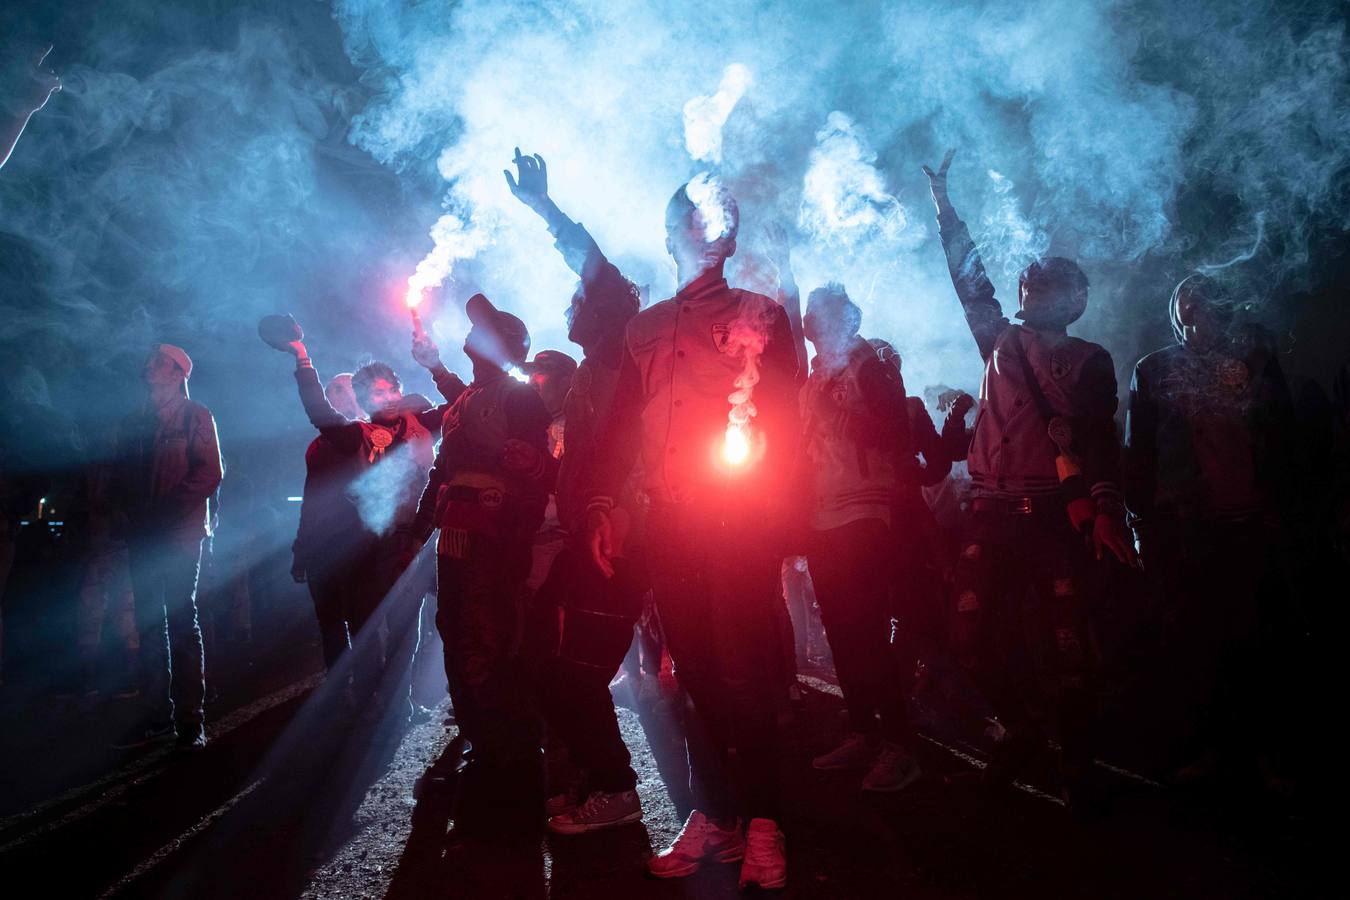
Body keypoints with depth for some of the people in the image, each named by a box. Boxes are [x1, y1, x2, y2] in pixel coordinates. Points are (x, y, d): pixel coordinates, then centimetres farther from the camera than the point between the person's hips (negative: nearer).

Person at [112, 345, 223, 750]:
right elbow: (124, 475, 16)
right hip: (143, 535, 5)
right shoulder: (134, 422, 17)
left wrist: (167, 510, -14)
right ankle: (157, 717, 12)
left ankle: (191, 720, -2)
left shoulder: (195, 416, 2)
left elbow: (211, 473, -7)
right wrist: (134, 511, -2)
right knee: (149, 625, 6)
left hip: (181, 534, -5)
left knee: (181, 621, -6)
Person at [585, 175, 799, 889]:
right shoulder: (644, 329, 20)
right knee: (695, 672, 6)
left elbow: (784, 417, 2)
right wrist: (602, 502, 4)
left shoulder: (760, 315, 10)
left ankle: (762, 824, 8)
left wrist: (775, 516, -9)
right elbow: (620, 424, 16)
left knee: (743, 672, -5)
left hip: (740, 520, -3)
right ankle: (713, 817, 17)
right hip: (668, 525, 4)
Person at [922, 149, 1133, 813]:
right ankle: (1023, 727, 22)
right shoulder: (1000, 342, 16)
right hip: (993, 514, 3)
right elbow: (969, 275, 16)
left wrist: (1106, 510, -12)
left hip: (1058, 517, -2)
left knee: (1068, 646, -4)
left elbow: (1102, 441, 1)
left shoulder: (1090, 361, 10)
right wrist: (944, 203, 17)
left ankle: (1077, 768, 13)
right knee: (971, 635, -3)